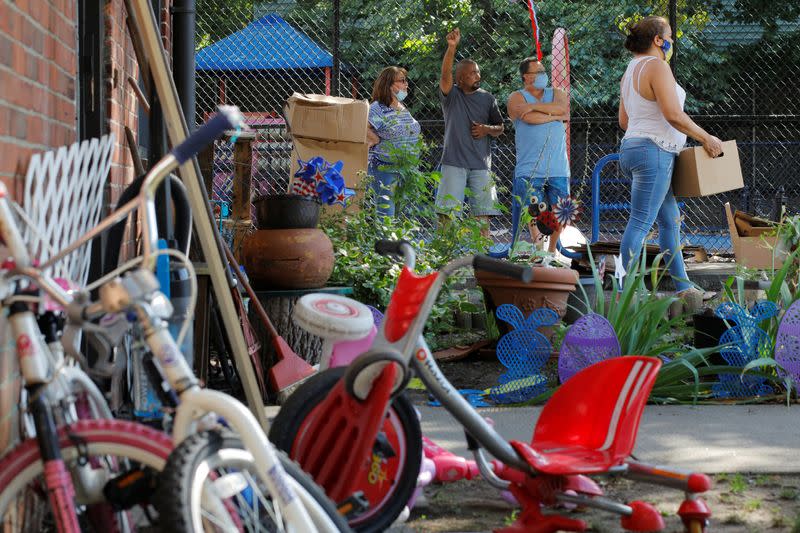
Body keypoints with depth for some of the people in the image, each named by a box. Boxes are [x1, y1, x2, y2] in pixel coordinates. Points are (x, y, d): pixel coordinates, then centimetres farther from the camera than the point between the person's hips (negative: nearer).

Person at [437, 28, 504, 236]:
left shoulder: (488, 99, 10)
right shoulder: (451, 96, 0)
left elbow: (500, 128, 17)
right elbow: (445, 74, -19)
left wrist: (487, 129, -7)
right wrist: (451, 48, -34)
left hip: (481, 164, 3)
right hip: (454, 162, -3)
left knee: (483, 214, 2)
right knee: (447, 213, -6)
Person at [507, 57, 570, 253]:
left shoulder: (557, 94, 16)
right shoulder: (517, 98, 5)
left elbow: (561, 107, -7)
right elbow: (529, 118, -14)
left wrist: (533, 106, -9)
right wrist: (555, 115, -3)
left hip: (558, 168, 4)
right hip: (530, 169, -3)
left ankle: (552, 251, 19)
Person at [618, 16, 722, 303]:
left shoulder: (631, 70, 18)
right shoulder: (657, 66, -13)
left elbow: (624, 121, 22)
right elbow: (673, 114, -21)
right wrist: (705, 138, -12)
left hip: (632, 149, 10)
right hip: (653, 152, -10)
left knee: (670, 220, 15)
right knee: (640, 223, -10)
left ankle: (682, 287, 19)